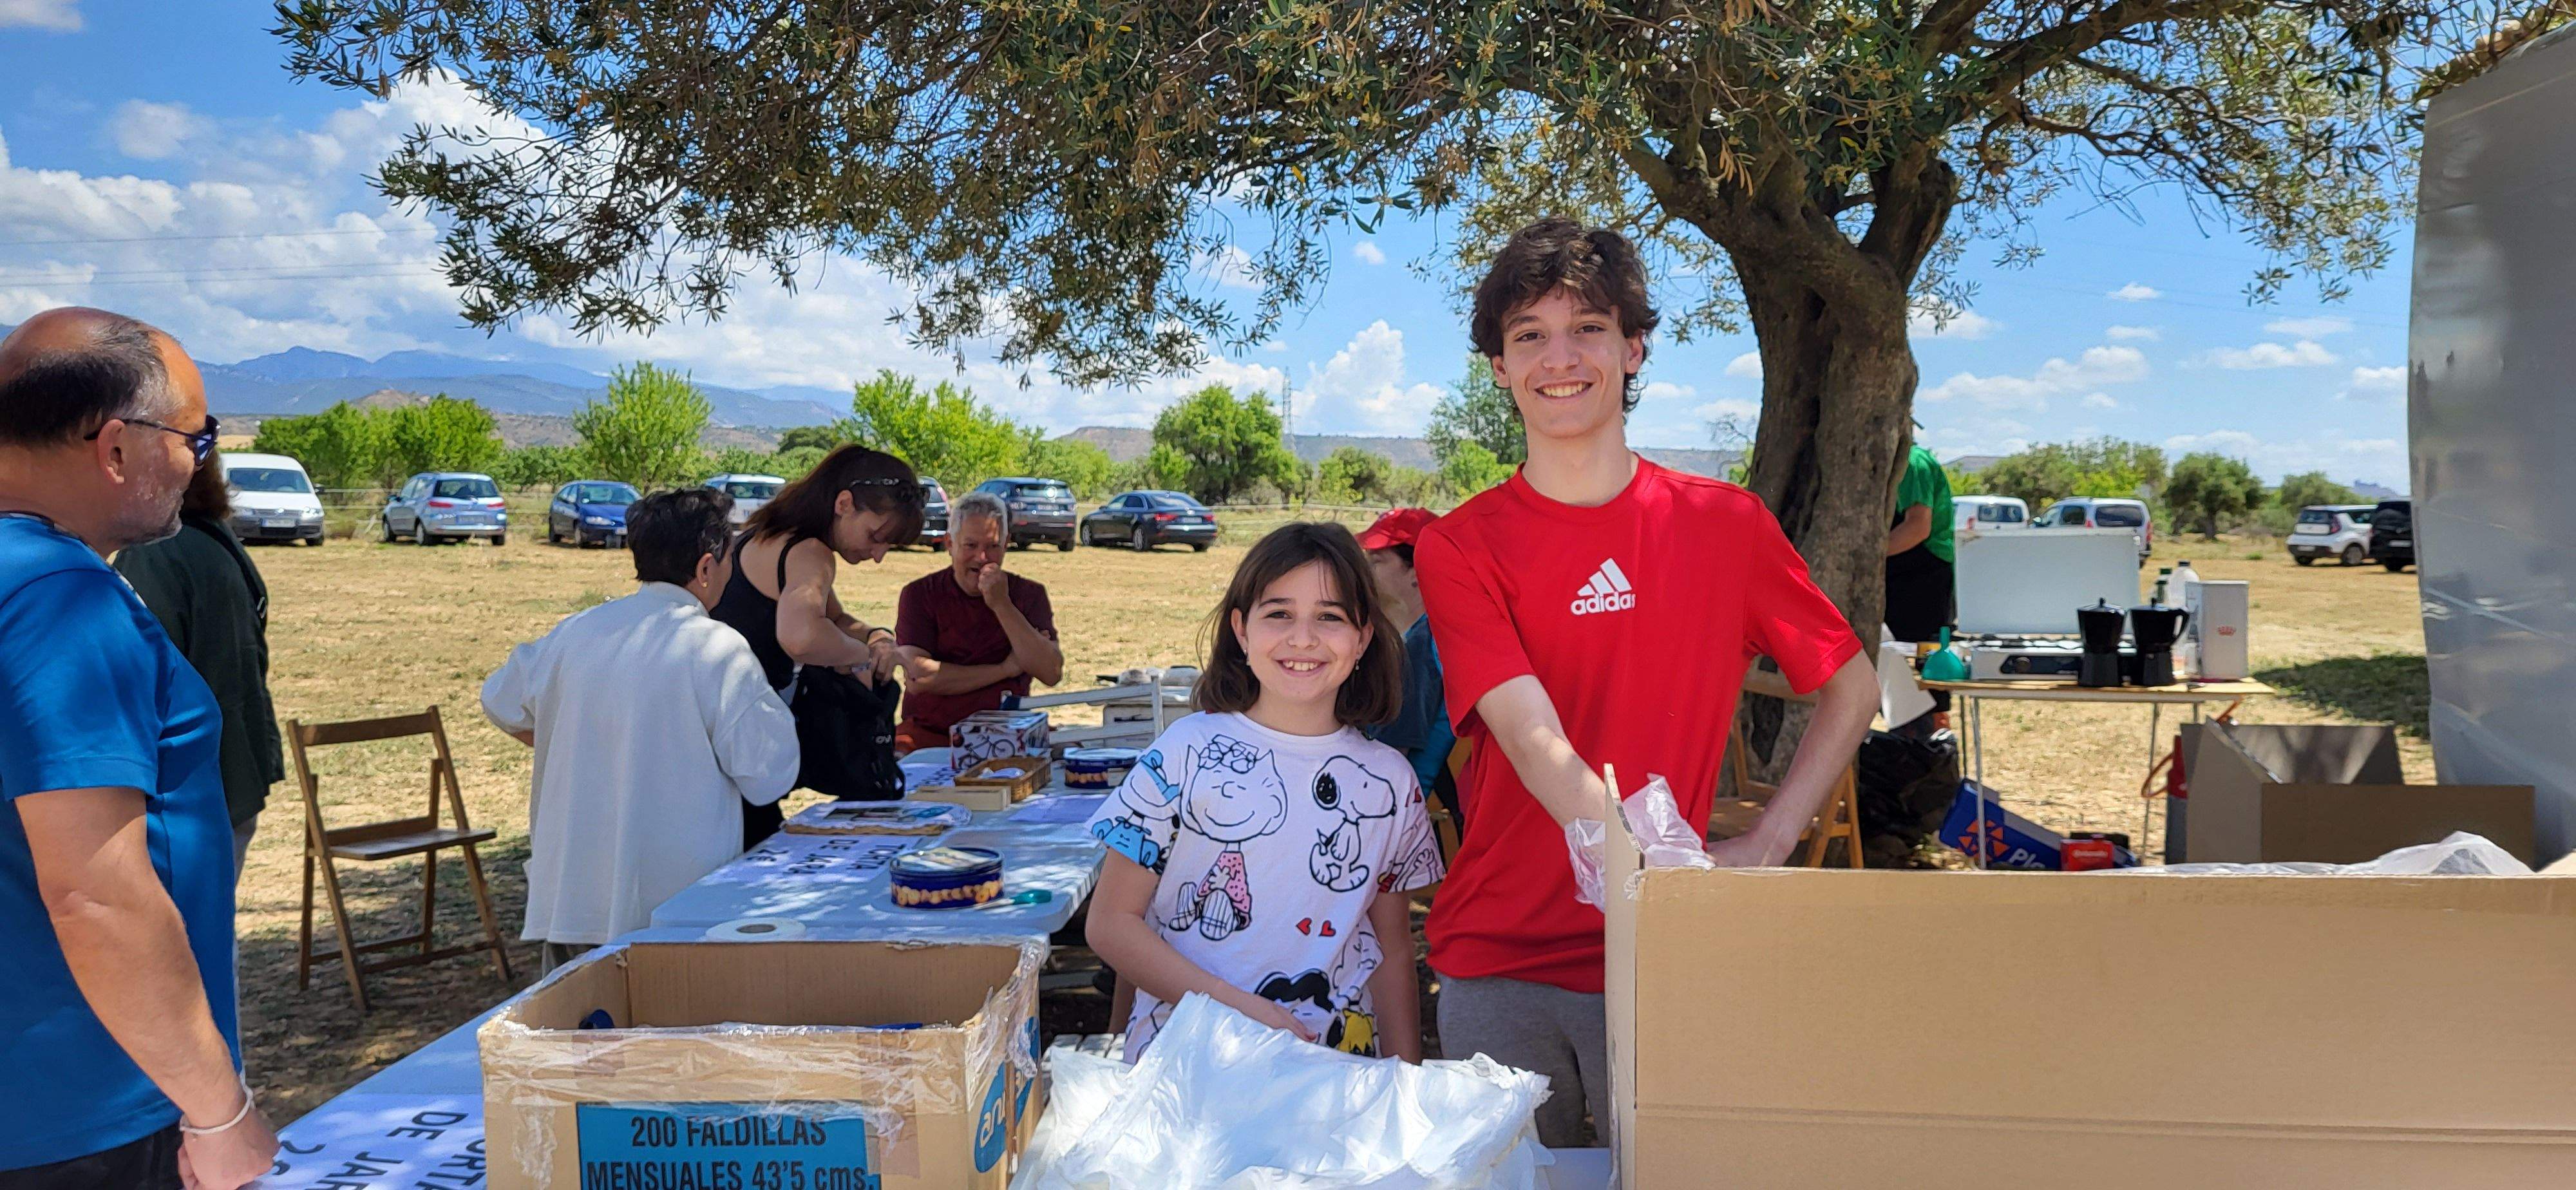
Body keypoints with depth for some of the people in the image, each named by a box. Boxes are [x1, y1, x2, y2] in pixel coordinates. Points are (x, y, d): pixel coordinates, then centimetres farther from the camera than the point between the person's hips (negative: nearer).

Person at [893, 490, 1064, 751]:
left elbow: (1052, 674, -7)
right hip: (930, 733, -2)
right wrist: (1005, 670, -8)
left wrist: (1002, 605, -13)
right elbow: (918, 679, -13)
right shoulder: (919, 595, 1)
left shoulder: (1029, 594, 7)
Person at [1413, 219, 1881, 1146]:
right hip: (1498, 963, 0)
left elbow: (1853, 690, 10)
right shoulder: (1460, 547, -4)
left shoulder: (1726, 525, 0)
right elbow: (1536, 741, -17)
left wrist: (1766, 847, -2)